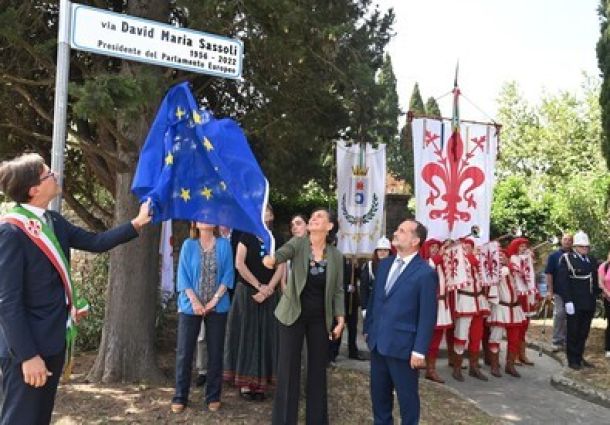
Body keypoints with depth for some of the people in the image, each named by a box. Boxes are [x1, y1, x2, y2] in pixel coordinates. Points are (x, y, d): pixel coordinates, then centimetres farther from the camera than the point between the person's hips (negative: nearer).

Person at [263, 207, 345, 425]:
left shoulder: (336, 255, 0)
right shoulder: (298, 243, -7)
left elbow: (338, 290, 4)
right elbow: (284, 252, -30)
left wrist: (340, 319, -2)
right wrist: (272, 258, -52)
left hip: (320, 318, 2)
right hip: (293, 315, -2)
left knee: (318, 369, 10)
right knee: (288, 369, 1)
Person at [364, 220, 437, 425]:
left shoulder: (426, 273, -13)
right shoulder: (384, 264, 8)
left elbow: (427, 316, -14)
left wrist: (419, 350, -16)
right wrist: (368, 329, 13)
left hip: (402, 345, -6)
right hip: (377, 342, 7)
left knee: (407, 396, 10)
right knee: (378, 393, 18)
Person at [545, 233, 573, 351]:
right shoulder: (554, 255, -1)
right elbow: (549, 274, -5)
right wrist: (550, 290, -12)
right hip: (558, 292, -3)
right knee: (559, 315, -2)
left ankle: (567, 341, 21)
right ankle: (557, 342, 5)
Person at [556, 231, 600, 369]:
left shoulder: (592, 260, 12)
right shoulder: (567, 258, -6)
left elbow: (595, 281, 16)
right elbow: (562, 281, -12)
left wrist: (596, 297, 7)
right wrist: (568, 301, -18)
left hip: (589, 304, 5)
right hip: (574, 303, -5)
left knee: (584, 332, 13)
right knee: (573, 332, 5)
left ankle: (579, 357, 24)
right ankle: (572, 360, 14)